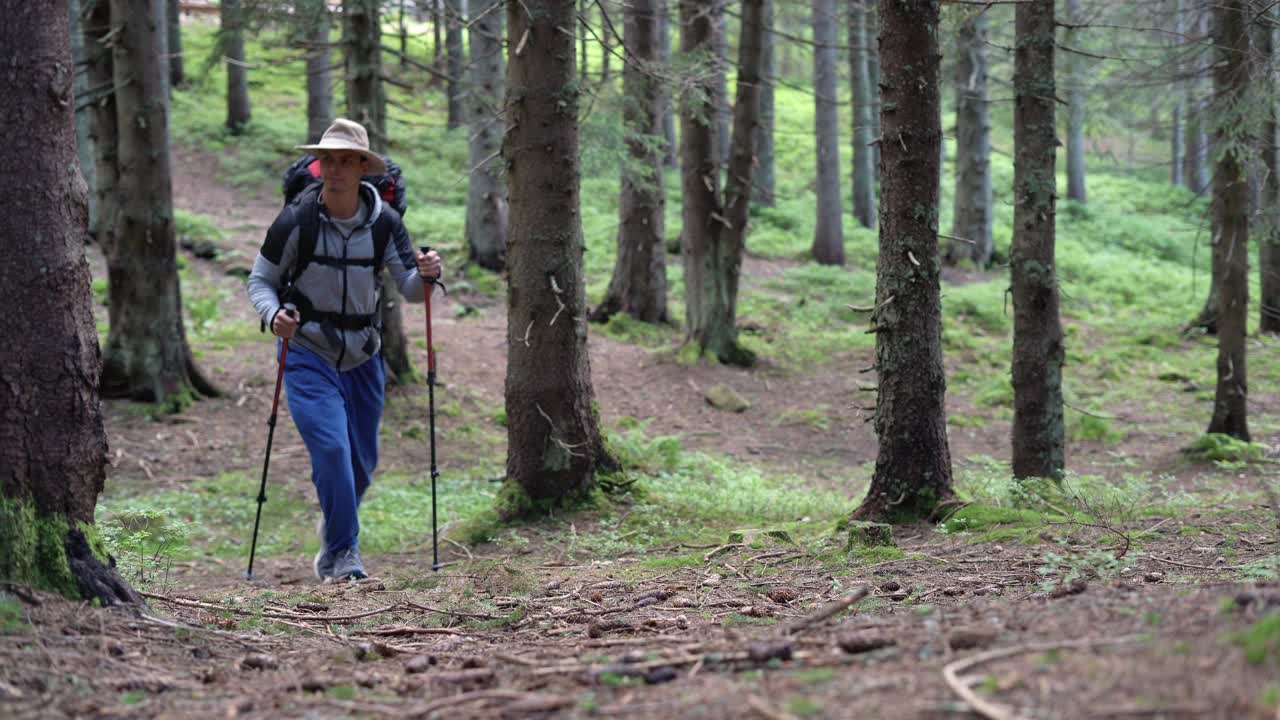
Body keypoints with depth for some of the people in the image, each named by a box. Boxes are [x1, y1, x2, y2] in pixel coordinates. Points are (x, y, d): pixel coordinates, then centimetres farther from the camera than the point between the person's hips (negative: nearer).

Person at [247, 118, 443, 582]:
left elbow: (410, 290, -3)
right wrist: (274, 314, -24)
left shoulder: (383, 222, -5)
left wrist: (426, 275, -26)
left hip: (363, 356, 4)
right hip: (307, 354, -4)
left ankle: (334, 528, 42)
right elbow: (260, 280, -3)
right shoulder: (296, 220, -12)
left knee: (362, 461, 13)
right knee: (331, 448, -20)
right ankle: (342, 554, -10)